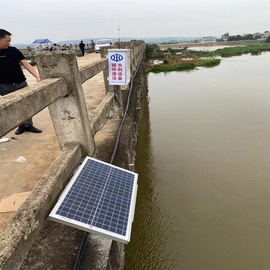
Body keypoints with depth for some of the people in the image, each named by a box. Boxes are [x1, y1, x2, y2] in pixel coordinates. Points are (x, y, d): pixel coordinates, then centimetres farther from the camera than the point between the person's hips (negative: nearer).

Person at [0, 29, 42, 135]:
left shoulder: (13, 50, 4)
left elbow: (26, 64, 0)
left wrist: (37, 76, -11)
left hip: (21, 83, 2)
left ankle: (28, 125, 19)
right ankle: (21, 126, 19)